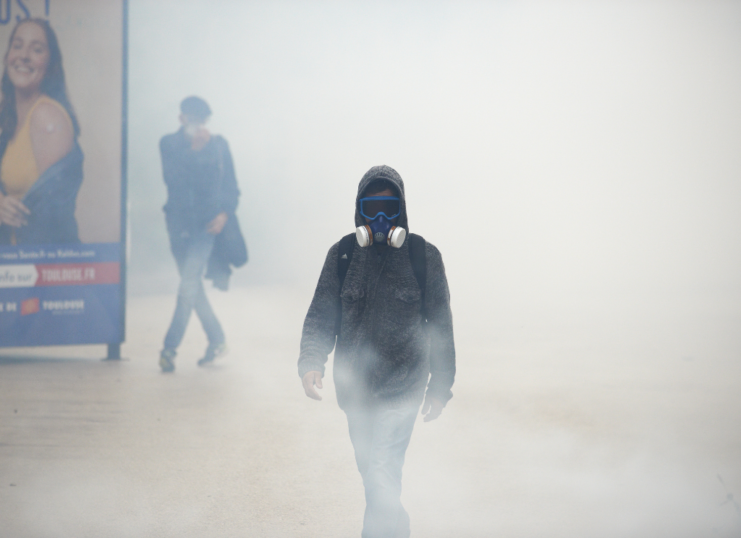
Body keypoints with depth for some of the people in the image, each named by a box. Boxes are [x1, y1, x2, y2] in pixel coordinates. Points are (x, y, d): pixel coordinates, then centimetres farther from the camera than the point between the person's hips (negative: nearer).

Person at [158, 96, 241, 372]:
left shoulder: (218, 145, 4)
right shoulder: (169, 144, 3)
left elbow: (231, 186, 6)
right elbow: (172, 177, -12)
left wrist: (225, 213, -10)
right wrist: (190, 143, -14)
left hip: (208, 222, -3)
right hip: (179, 220, 3)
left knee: (189, 282, -15)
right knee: (191, 284, 8)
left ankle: (170, 347, -16)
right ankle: (216, 339, 23)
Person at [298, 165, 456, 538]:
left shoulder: (423, 256, -5)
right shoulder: (342, 255, 0)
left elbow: (440, 325, 0)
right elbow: (321, 316, 1)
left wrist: (440, 387, 1)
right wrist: (311, 362, -17)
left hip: (401, 388, -4)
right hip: (353, 387, 4)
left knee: (382, 475, -13)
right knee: (369, 468, 19)